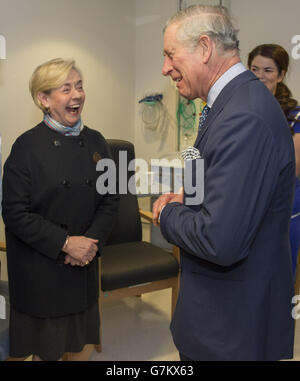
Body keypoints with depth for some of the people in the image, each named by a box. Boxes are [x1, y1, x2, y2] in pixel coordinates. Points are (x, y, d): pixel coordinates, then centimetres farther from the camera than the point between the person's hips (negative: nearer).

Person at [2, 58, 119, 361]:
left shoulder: (95, 142, 2)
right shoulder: (28, 146, -12)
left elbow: (110, 200, 4)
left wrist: (92, 241, -10)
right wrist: (65, 243, -19)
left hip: (84, 265, 4)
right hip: (40, 268, -4)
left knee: (79, 341, 19)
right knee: (45, 348, 13)